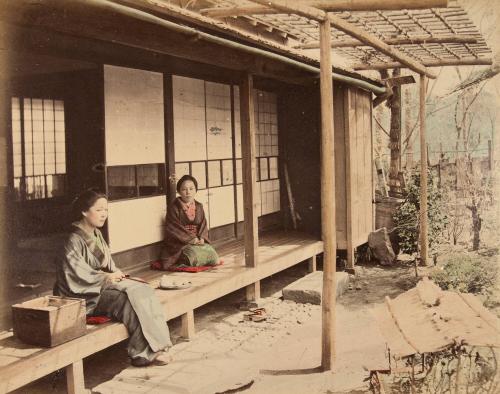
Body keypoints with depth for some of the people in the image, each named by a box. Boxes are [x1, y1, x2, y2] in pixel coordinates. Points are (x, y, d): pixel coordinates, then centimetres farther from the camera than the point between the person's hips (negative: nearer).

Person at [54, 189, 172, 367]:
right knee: (130, 300, -27)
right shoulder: (74, 240, -15)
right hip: (89, 295, -8)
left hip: (104, 283, 8)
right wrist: (106, 277, -14)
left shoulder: (97, 235, 12)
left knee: (144, 291, -14)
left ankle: (152, 345, -18)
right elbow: (75, 274, -20)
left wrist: (115, 273, -1)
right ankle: (145, 353, -17)